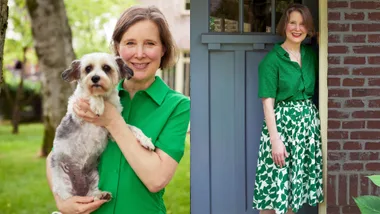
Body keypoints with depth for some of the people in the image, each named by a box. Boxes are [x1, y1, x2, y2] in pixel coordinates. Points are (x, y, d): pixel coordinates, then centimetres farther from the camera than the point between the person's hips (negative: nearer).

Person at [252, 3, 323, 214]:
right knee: (274, 189, -3)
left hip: (308, 122, 6)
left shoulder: (311, 54, 9)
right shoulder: (272, 59, -8)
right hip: (282, 123, -6)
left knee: (294, 186, 11)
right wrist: (275, 139, -20)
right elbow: (268, 102, -12)